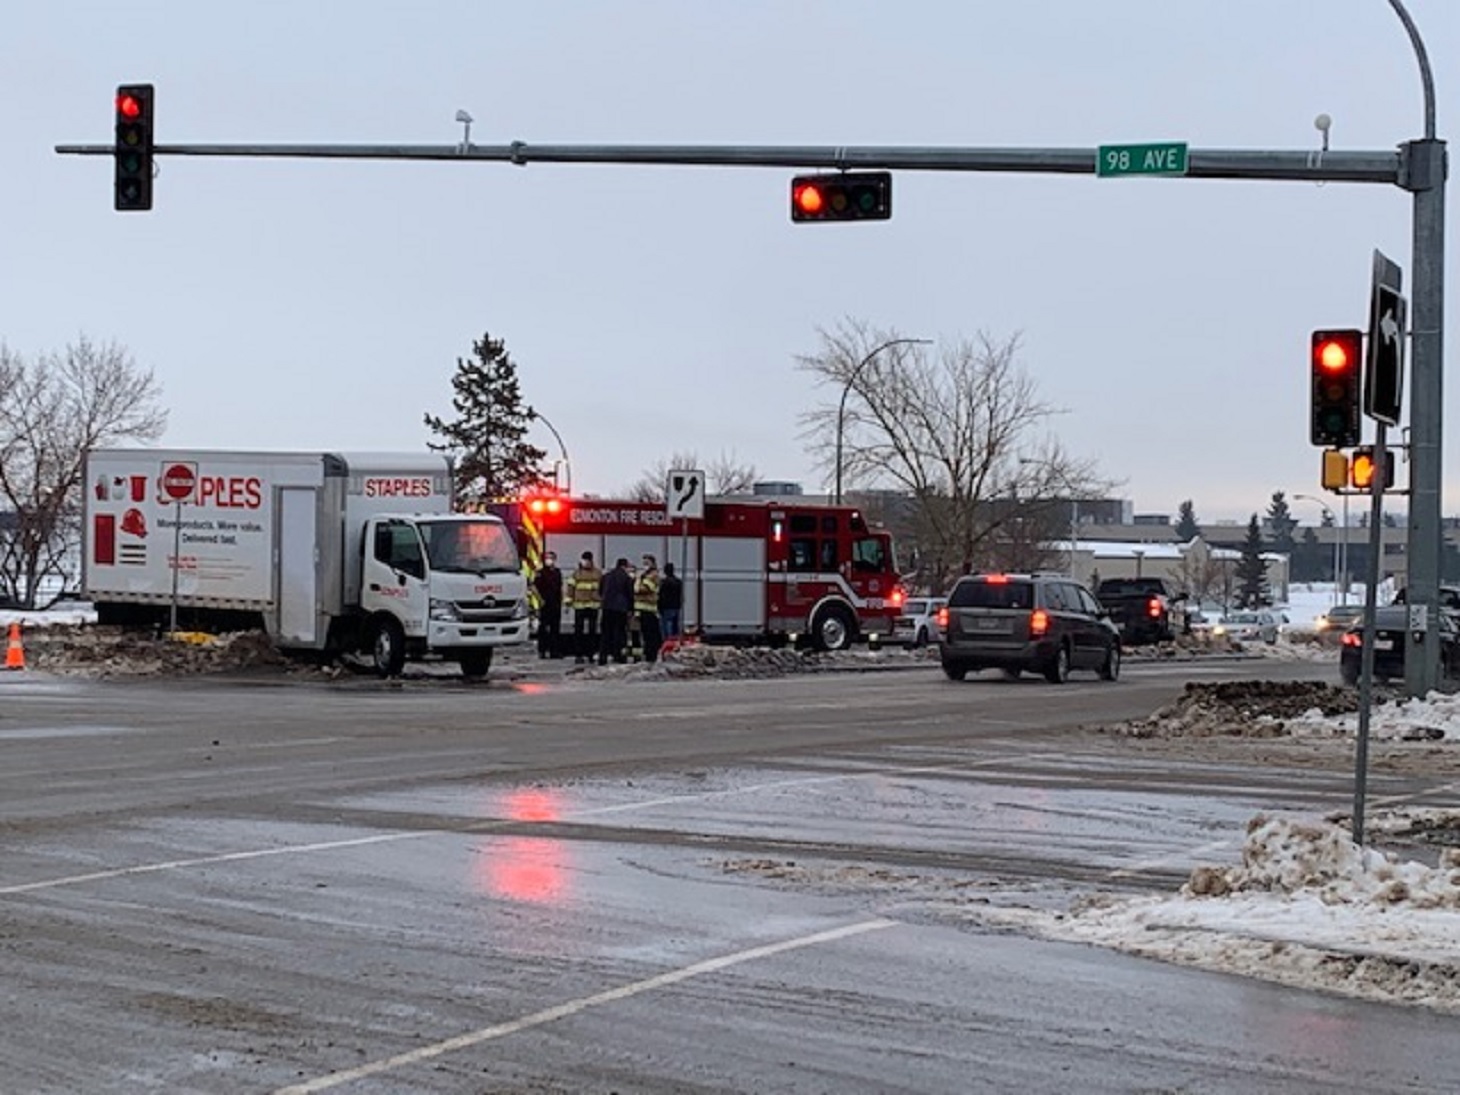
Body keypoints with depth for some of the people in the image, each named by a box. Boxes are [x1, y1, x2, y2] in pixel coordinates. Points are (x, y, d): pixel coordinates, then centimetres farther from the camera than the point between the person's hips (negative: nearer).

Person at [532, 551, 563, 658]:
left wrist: (561, 600, 13)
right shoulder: (540, 572, -6)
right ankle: (542, 651, 3)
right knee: (543, 628, -2)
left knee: (555, 628, 7)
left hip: (556, 605, 6)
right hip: (545, 605, -6)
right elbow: (534, 586, -11)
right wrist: (540, 599, -14)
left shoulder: (557, 572, 13)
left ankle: (554, 651, 12)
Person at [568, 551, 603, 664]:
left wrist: (602, 601, 12)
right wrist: (569, 601, 0)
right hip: (579, 605, -1)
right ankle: (578, 654, -1)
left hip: (593, 606, 1)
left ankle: (590, 653, 12)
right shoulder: (576, 573, 6)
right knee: (578, 631, -3)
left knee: (592, 630, 4)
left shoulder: (598, 573, 8)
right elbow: (571, 587, 5)